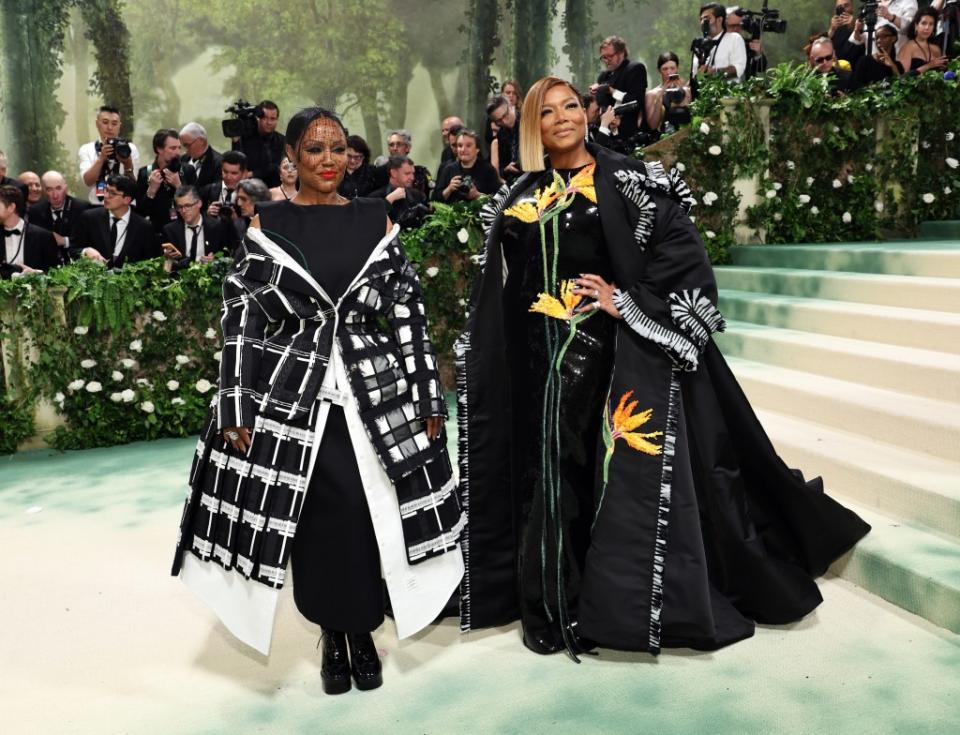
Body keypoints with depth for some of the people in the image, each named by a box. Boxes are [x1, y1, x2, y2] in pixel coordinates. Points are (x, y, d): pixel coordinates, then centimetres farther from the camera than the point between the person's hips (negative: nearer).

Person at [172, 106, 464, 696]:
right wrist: (236, 412, -5)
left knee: (367, 515, 2)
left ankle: (363, 631, 25)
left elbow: (409, 314, 5)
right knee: (312, 520, 4)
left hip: (374, 391, 1)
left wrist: (429, 399, 2)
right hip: (290, 395, -1)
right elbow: (242, 321, 0)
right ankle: (332, 633, 27)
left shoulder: (377, 221, 5)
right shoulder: (266, 226, 2)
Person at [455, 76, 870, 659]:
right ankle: (559, 605, 20)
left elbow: (684, 252, -6)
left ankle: (637, 601, 15)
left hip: (623, 351, -3)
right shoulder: (519, 200, 12)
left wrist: (629, 302, -15)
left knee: (633, 472, -1)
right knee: (554, 476, 7)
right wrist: (476, 360, 9)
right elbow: (499, 292, 14)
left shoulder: (627, 180, 2)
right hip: (545, 360, 4)